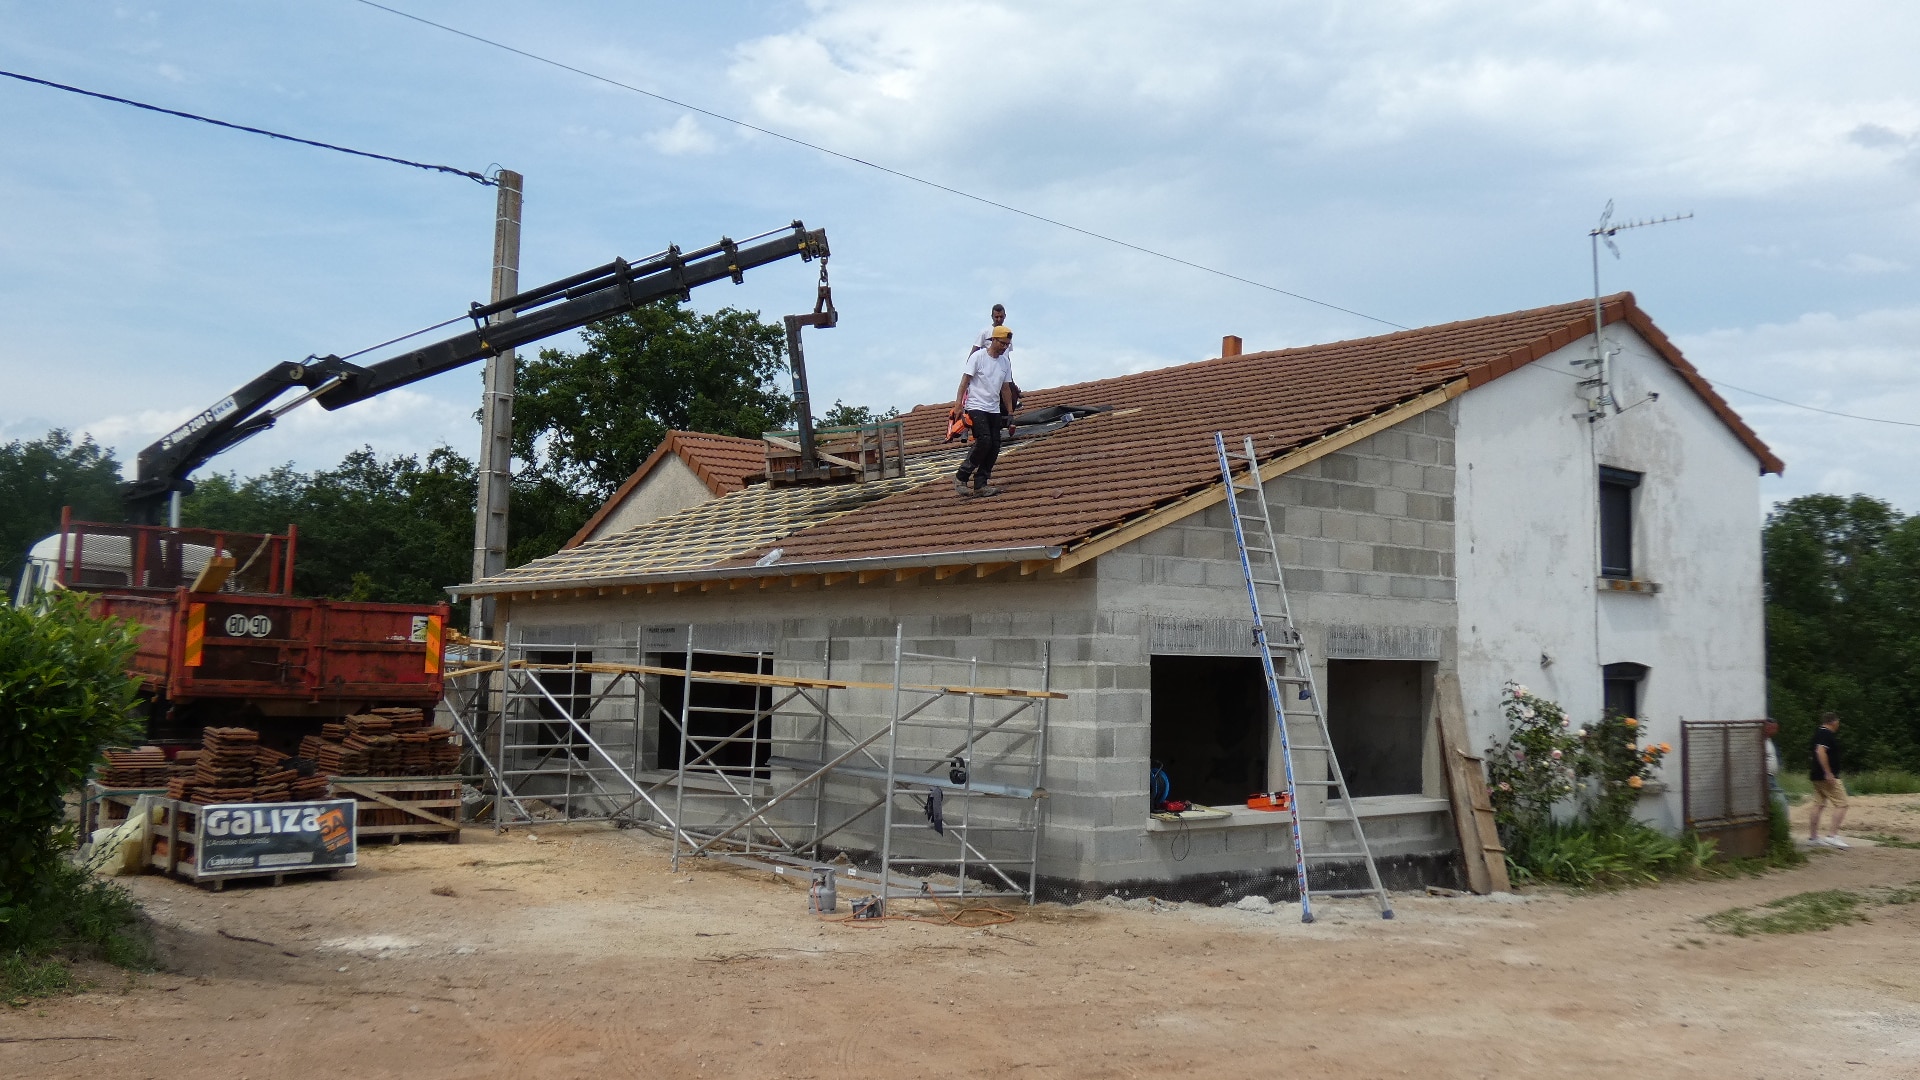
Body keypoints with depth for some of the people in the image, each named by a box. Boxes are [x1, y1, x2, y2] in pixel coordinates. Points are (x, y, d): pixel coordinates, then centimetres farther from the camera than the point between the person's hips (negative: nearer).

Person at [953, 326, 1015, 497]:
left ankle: (980, 485, 2)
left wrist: (1010, 415, 17)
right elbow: (965, 380, -8)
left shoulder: (1005, 363, 12)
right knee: (984, 441, -20)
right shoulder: (978, 357, -5)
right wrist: (958, 403, -18)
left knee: (994, 446, -2)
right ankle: (961, 477, -8)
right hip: (976, 407, -7)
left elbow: (1006, 389, 18)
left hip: (994, 410, 7)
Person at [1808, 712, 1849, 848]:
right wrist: (1828, 773, -26)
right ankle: (1832, 835, -15)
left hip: (1817, 776, 10)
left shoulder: (1819, 732, 17)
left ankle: (1812, 837, 12)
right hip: (1828, 777, -10)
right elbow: (1820, 751, -26)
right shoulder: (1826, 734, -13)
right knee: (1841, 805, -8)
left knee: (1818, 805, 11)